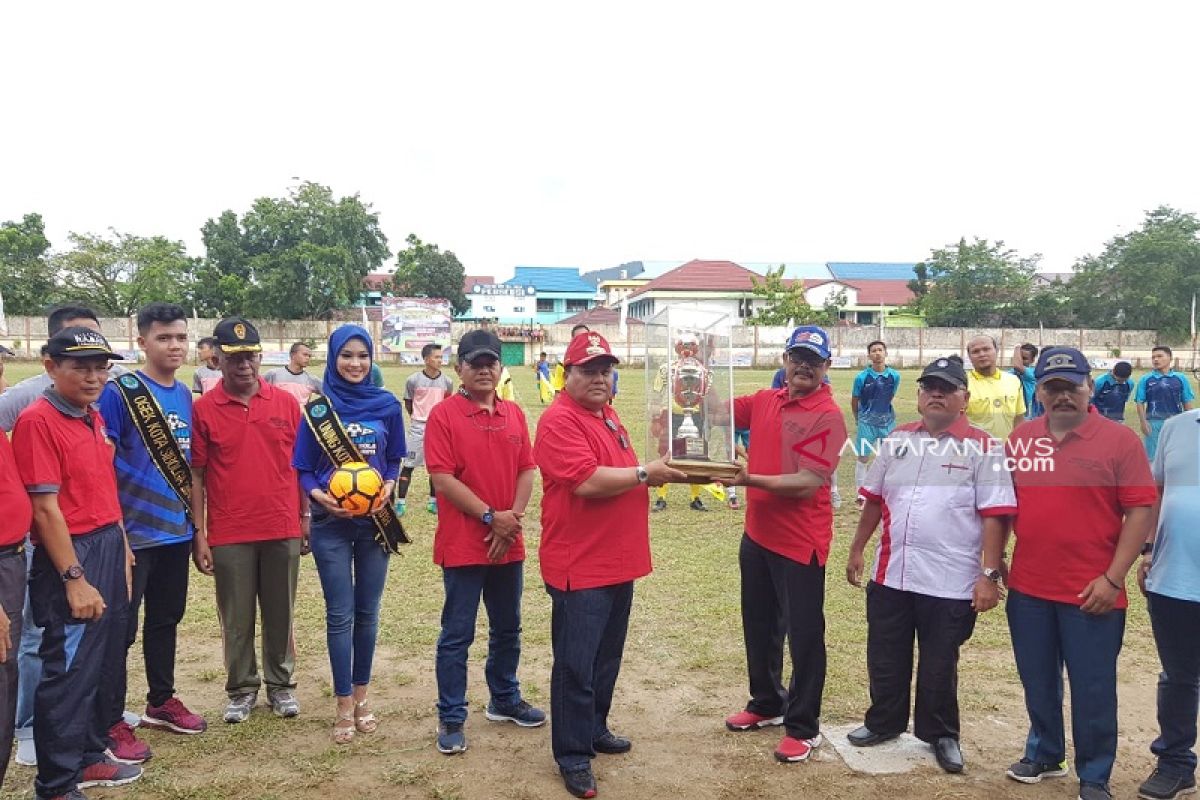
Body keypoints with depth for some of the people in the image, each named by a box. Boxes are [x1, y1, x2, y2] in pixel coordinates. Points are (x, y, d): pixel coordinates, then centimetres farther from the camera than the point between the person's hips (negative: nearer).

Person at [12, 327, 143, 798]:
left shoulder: (93, 418, 10)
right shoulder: (37, 421, -15)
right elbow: (45, 508, -18)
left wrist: (121, 546, 15)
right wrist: (74, 578, -18)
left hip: (109, 550, 8)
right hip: (70, 557, -8)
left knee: (101, 664, 18)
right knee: (69, 671, 2)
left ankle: (88, 757, 33)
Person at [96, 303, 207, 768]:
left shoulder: (184, 395, 8)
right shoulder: (119, 392, -12)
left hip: (176, 531, 7)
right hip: (133, 533, -6)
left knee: (167, 618, 18)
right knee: (120, 627, 2)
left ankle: (160, 702, 34)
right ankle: (111, 724, 15)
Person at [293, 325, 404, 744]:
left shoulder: (387, 405, 0)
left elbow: (394, 461, 8)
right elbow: (303, 468, -1)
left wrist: (389, 486, -12)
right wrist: (318, 495, -19)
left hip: (376, 519, 2)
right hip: (331, 522, -1)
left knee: (367, 611, 11)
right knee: (340, 614, 2)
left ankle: (361, 696, 26)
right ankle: (344, 705, 14)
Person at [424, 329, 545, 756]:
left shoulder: (514, 413, 7)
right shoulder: (444, 414, -9)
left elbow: (527, 470, 6)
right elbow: (443, 480, -14)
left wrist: (514, 517, -9)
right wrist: (490, 516, -16)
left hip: (508, 544, 6)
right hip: (463, 545, -5)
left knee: (507, 629, 19)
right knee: (457, 635, 4)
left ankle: (504, 700, 37)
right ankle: (451, 719, 17)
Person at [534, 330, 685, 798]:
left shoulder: (608, 415, 14)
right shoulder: (559, 421, -16)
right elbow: (589, 481, -27)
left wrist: (653, 475, 9)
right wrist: (645, 473, -16)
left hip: (619, 563, 9)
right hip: (579, 567, -9)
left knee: (607, 659, 21)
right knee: (576, 666, 1)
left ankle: (595, 728, 37)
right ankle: (573, 757, 13)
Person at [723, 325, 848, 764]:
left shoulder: (828, 417, -17)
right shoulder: (764, 401, 5)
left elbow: (808, 483, -23)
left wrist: (750, 479, -32)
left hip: (800, 542, -7)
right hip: (757, 535, 8)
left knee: (804, 635, 5)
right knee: (759, 626, 21)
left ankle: (803, 726, 21)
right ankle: (766, 704, 41)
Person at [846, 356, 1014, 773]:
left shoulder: (981, 448, -7)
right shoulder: (898, 440, 7)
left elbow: (994, 516, -11)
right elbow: (875, 500, 14)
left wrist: (989, 574, -16)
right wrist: (856, 550, 14)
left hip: (950, 582, -4)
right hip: (890, 575, 4)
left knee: (939, 664, 11)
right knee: (885, 657, 16)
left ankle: (940, 734, 31)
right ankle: (884, 722, 36)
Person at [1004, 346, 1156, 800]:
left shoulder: (1119, 440, -8)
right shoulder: (1021, 439, 5)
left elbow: (1140, 510, -10)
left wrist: (1113, 578, -14)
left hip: (1091, 593, -4)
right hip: (1027, 589, 4)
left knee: (1092, 690, 7)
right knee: (1038, 683, 18)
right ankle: (1045, 754, 37)